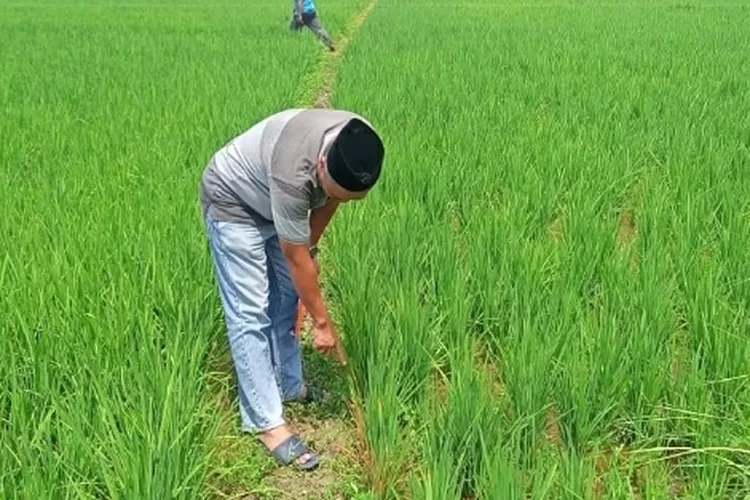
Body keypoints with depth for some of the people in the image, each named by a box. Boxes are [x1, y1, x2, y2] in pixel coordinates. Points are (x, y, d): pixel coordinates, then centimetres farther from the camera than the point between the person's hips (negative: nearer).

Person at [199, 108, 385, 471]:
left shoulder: (359, 145, -24)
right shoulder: (293, 174, -42)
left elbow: (330, 198, 0)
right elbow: (295, 259, -29)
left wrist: (312, 244, 0)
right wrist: (322, 323, -20)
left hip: (273, 202, 8)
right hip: (232, 202, -7)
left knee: (286, 297, 14)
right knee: (250, 313, -9)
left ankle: (289, 385, 31)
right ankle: (266, 422, -3)